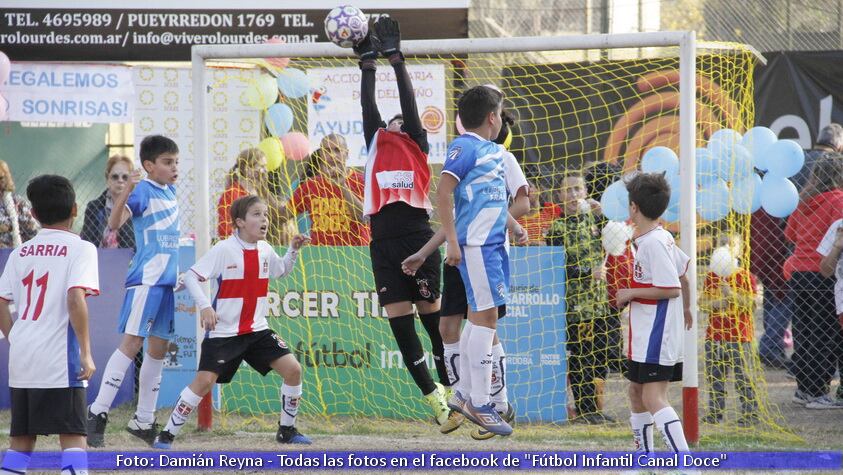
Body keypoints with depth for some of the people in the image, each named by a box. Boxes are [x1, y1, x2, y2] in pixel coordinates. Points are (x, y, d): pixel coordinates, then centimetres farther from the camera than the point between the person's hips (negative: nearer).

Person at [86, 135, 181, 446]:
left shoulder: (170, 193, 15)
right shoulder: (144, 190, -10)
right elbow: (115, 223, -24)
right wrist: (126, 192, -37)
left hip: (165, 281, 9)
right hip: (145, 279, -9)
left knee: (158, 348, 11)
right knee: (132, 342, -14)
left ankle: (143, 421, 18)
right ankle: (98, 413, -13)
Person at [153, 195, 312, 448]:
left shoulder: (265, 250, 4)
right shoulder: (224, 250, -13)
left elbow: (282, 270, 25)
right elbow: (191, 276, -15)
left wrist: (293, 250, 7)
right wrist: (204, 306, -28)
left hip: (257, 329, 5)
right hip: (224, 331, -5)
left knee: (293, 369, -5)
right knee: (204, 381, -13)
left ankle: (286, 430, 12)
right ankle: (167, 435, -1)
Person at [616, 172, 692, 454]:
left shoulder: (652, 243, -19)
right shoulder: (662, 237, 10)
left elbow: (671, 288, -22)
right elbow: (682, 274, 22)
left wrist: (631, 293, -13)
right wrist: (686, 308, 37)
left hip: (656, 335, -10)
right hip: (645, 335, 10)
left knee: (653, 397, -15)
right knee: (636, 391, 20)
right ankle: (644, 453, 30)